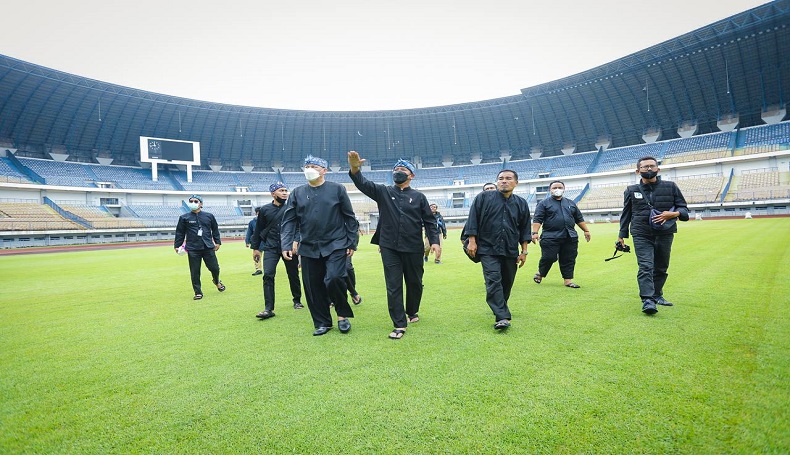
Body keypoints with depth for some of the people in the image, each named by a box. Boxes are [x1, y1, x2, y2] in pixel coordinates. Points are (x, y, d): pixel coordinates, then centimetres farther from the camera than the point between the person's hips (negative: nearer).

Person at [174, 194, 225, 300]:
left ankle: (216, 281, 34)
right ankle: (198, 292, 13)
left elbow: (215, 230, 14)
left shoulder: (209, 216, 9)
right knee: (195, 272, 0)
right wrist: (177, 245, 5)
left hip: (208, 248, 1)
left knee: (214, 268, 1)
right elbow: (180, 233, 9)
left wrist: (217, 242, 8)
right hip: (193, 249, -1)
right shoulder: (184, 218, 6)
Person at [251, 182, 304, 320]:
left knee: (293, 275, 9)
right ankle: (269, 309, -6)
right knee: (268, 275, -10)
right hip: (271, 248, 1)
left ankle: (297, 301, 30)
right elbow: (258, 230, 10)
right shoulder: (265, 210, 4)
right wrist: (255, 248, 11)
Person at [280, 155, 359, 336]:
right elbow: (289, 221, 6)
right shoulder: (297, 193, 8)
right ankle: (322, 323, 24)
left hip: (336, 245, -3)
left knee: (334, 279, -19)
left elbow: (350, 217, 2)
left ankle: (343, 315, 7)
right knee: (313, 287, 6)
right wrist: (286, 245, -6)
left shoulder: (337, 189, 1)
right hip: (309, 248, 4)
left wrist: (352, 243, -1)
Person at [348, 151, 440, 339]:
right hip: (389, 248, 0)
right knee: (393, 286, -1)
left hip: (413, 248, 1)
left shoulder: (419, 196, 7)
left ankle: (412, 312, 39)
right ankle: (400, 325, 7)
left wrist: (434, 241, -9)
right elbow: (363, 184, -9)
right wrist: (355, 169, -30)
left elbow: (429, 221, 5)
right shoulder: (383, 192, 7)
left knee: (414, 283, 13)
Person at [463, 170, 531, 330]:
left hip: (511, 251, 4)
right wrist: (472, 241, -8)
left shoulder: (521, 203, 8)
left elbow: (524, 229, 11)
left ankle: (499, 308, 33)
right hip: (488, 249, -3)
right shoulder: (484, 197, 0)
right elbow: (473, 219, -2)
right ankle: (502, 317, -15)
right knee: (493, 281, -15)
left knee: (507, 282, 12)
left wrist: (524, 251, 9)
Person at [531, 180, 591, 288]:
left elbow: (579, 219, 23)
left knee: (569, 259, 4)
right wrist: (535, 232, -17)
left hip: (570, 237, 5)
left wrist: (586, 230, 18)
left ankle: (568, 280, 12)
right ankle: (540, 274, 19)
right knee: (548, 258, -5)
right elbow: (537, 219, -6)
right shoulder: (544, 203, 3)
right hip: (550, 237, -4)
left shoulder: (571, 203, 19)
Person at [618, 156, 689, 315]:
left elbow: (684, 208, 7)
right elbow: (626, 214, 11)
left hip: (665, 234, 2)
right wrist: (622, 235, 10)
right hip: (642, 235, -2)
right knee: (645, 267, -13)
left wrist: (674, 214, -16)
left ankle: (657, 295, 28)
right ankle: (647, 300, -17)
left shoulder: (670, 187, 5)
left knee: (661, 267, 12)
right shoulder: (631, 190, 5)